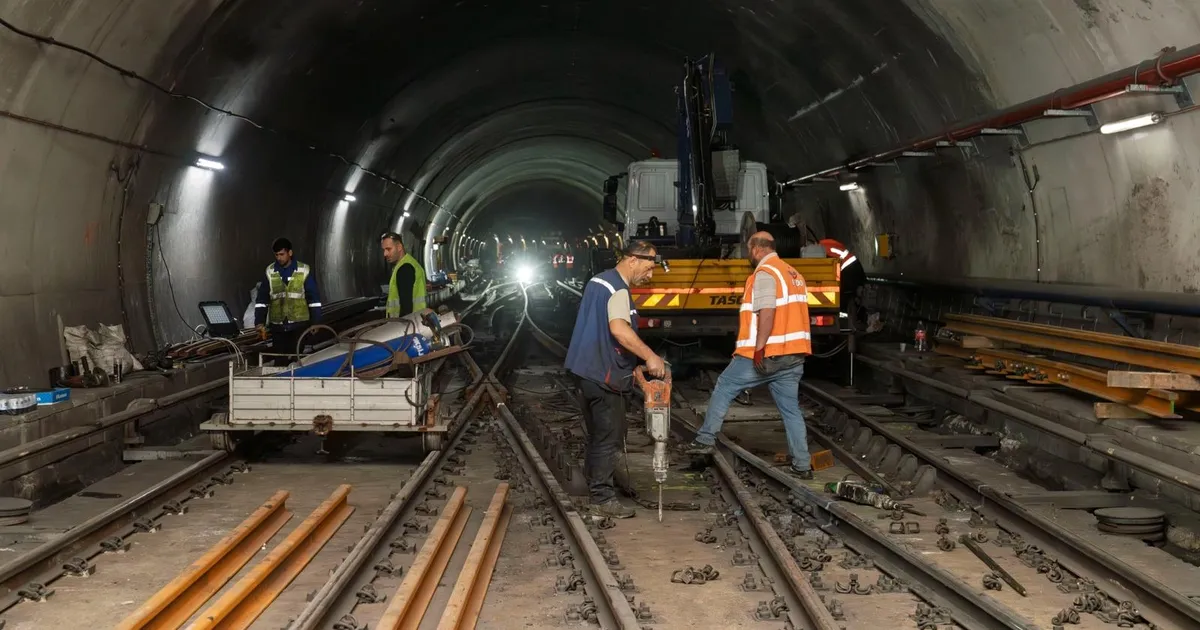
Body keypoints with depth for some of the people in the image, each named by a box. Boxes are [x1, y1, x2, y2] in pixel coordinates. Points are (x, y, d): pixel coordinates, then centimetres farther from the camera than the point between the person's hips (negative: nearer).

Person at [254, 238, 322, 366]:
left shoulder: (304, 271, -1)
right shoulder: (270, 272, 4)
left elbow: (314, 299, 2)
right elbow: (261, 300, 4)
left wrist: (315, 322, -1)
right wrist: (260, 323, -3)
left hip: (299, 324, -2)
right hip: (277, 326, 2)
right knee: (279, 361, 4)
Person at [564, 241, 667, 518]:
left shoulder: (598, 281, 15)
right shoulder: (618, 289, -16)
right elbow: (619, 329, -33)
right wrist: (650, 357, -32)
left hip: (586, 369, 10)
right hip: (603, 374, -10)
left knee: (599, 434, 19)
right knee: (610, 437, -4)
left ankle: (594, 484, 27)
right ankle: (602, 498, 0)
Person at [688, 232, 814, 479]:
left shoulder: (765, 274, -11)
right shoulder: (793, 273, 17)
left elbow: (767, 313, -23)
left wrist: (759, 349, -25)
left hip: (765, 355, -8)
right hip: (793, 355, 8)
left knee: (723, 388, 8)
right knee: (791, 408, 10)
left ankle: (705, 440, 10)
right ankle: (802, 465, 8)